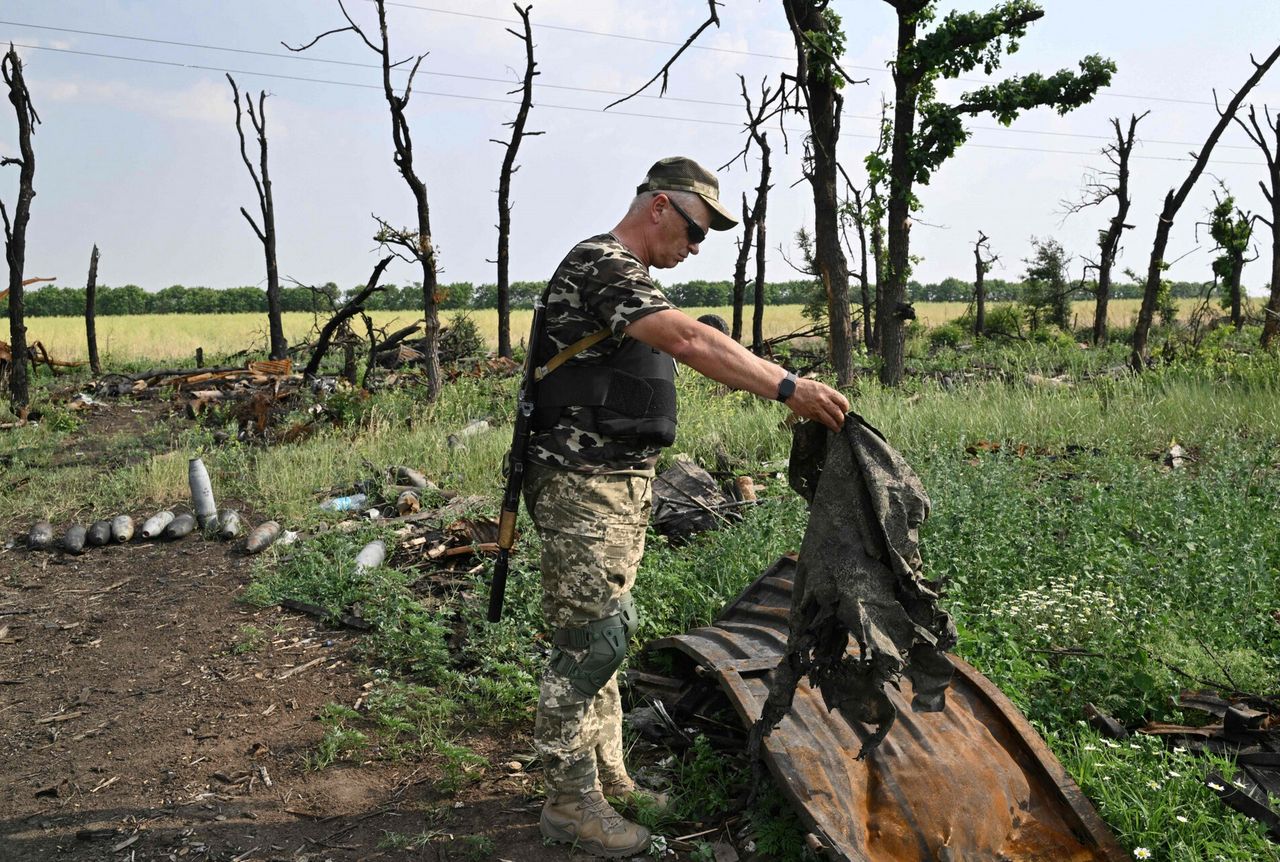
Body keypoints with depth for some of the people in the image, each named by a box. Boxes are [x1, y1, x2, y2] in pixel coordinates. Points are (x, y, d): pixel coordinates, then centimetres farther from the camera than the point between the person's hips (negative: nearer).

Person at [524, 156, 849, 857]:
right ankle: (570, 803, 6)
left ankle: (605, 775, 26)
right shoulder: (601, 263, -15)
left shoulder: (622, 273, 20)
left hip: (617, 482, 11)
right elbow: (688, 338, -30)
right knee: (590, 640, -6)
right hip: (585, 485, -11)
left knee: (608, 632, 15)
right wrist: (788, 387, -34)